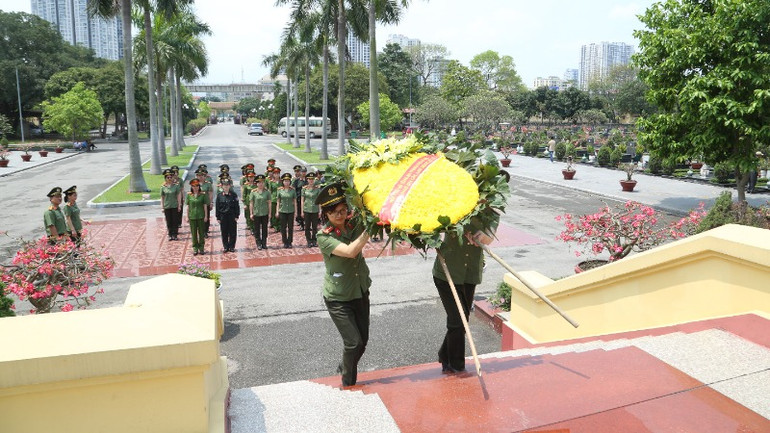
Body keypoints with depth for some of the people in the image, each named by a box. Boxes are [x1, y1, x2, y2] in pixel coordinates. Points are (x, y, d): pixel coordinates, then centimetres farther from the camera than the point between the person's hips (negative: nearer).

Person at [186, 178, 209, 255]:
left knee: (201, 232, 6)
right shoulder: (189, 195, 1)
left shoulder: (203, 194, -2)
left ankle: (201, 248, 17)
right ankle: (195, 249, 15)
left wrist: (206, 216, -3)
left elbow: (205, 206, 0)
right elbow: (188, 206, 4)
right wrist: (187, 217, 4)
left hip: (201, 216, -1)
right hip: (192, 216, 1)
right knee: (194, 233, 6)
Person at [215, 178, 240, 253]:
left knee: (232, 232, 4)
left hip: (232, 216, -1)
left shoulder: (234, 195, -1)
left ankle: (232, 247, 14)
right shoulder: (219, 195, 1)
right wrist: (218, 217, 1)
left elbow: (237, 206, 1)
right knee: (224, 233, 6)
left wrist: (236, 216, -3)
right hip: (223, 216, 1)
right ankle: (225, 247, 17)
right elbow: (217, 207, 3)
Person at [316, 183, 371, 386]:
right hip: (338, 298, -5)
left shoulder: (354, 223, -6)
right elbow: (350, 251, -32)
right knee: (353, 342, -8)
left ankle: (345, 367, 43)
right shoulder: (324, 236, -19)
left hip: (360, 292, 5)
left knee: (363, 340, 15)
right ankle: (348, 383, 18)